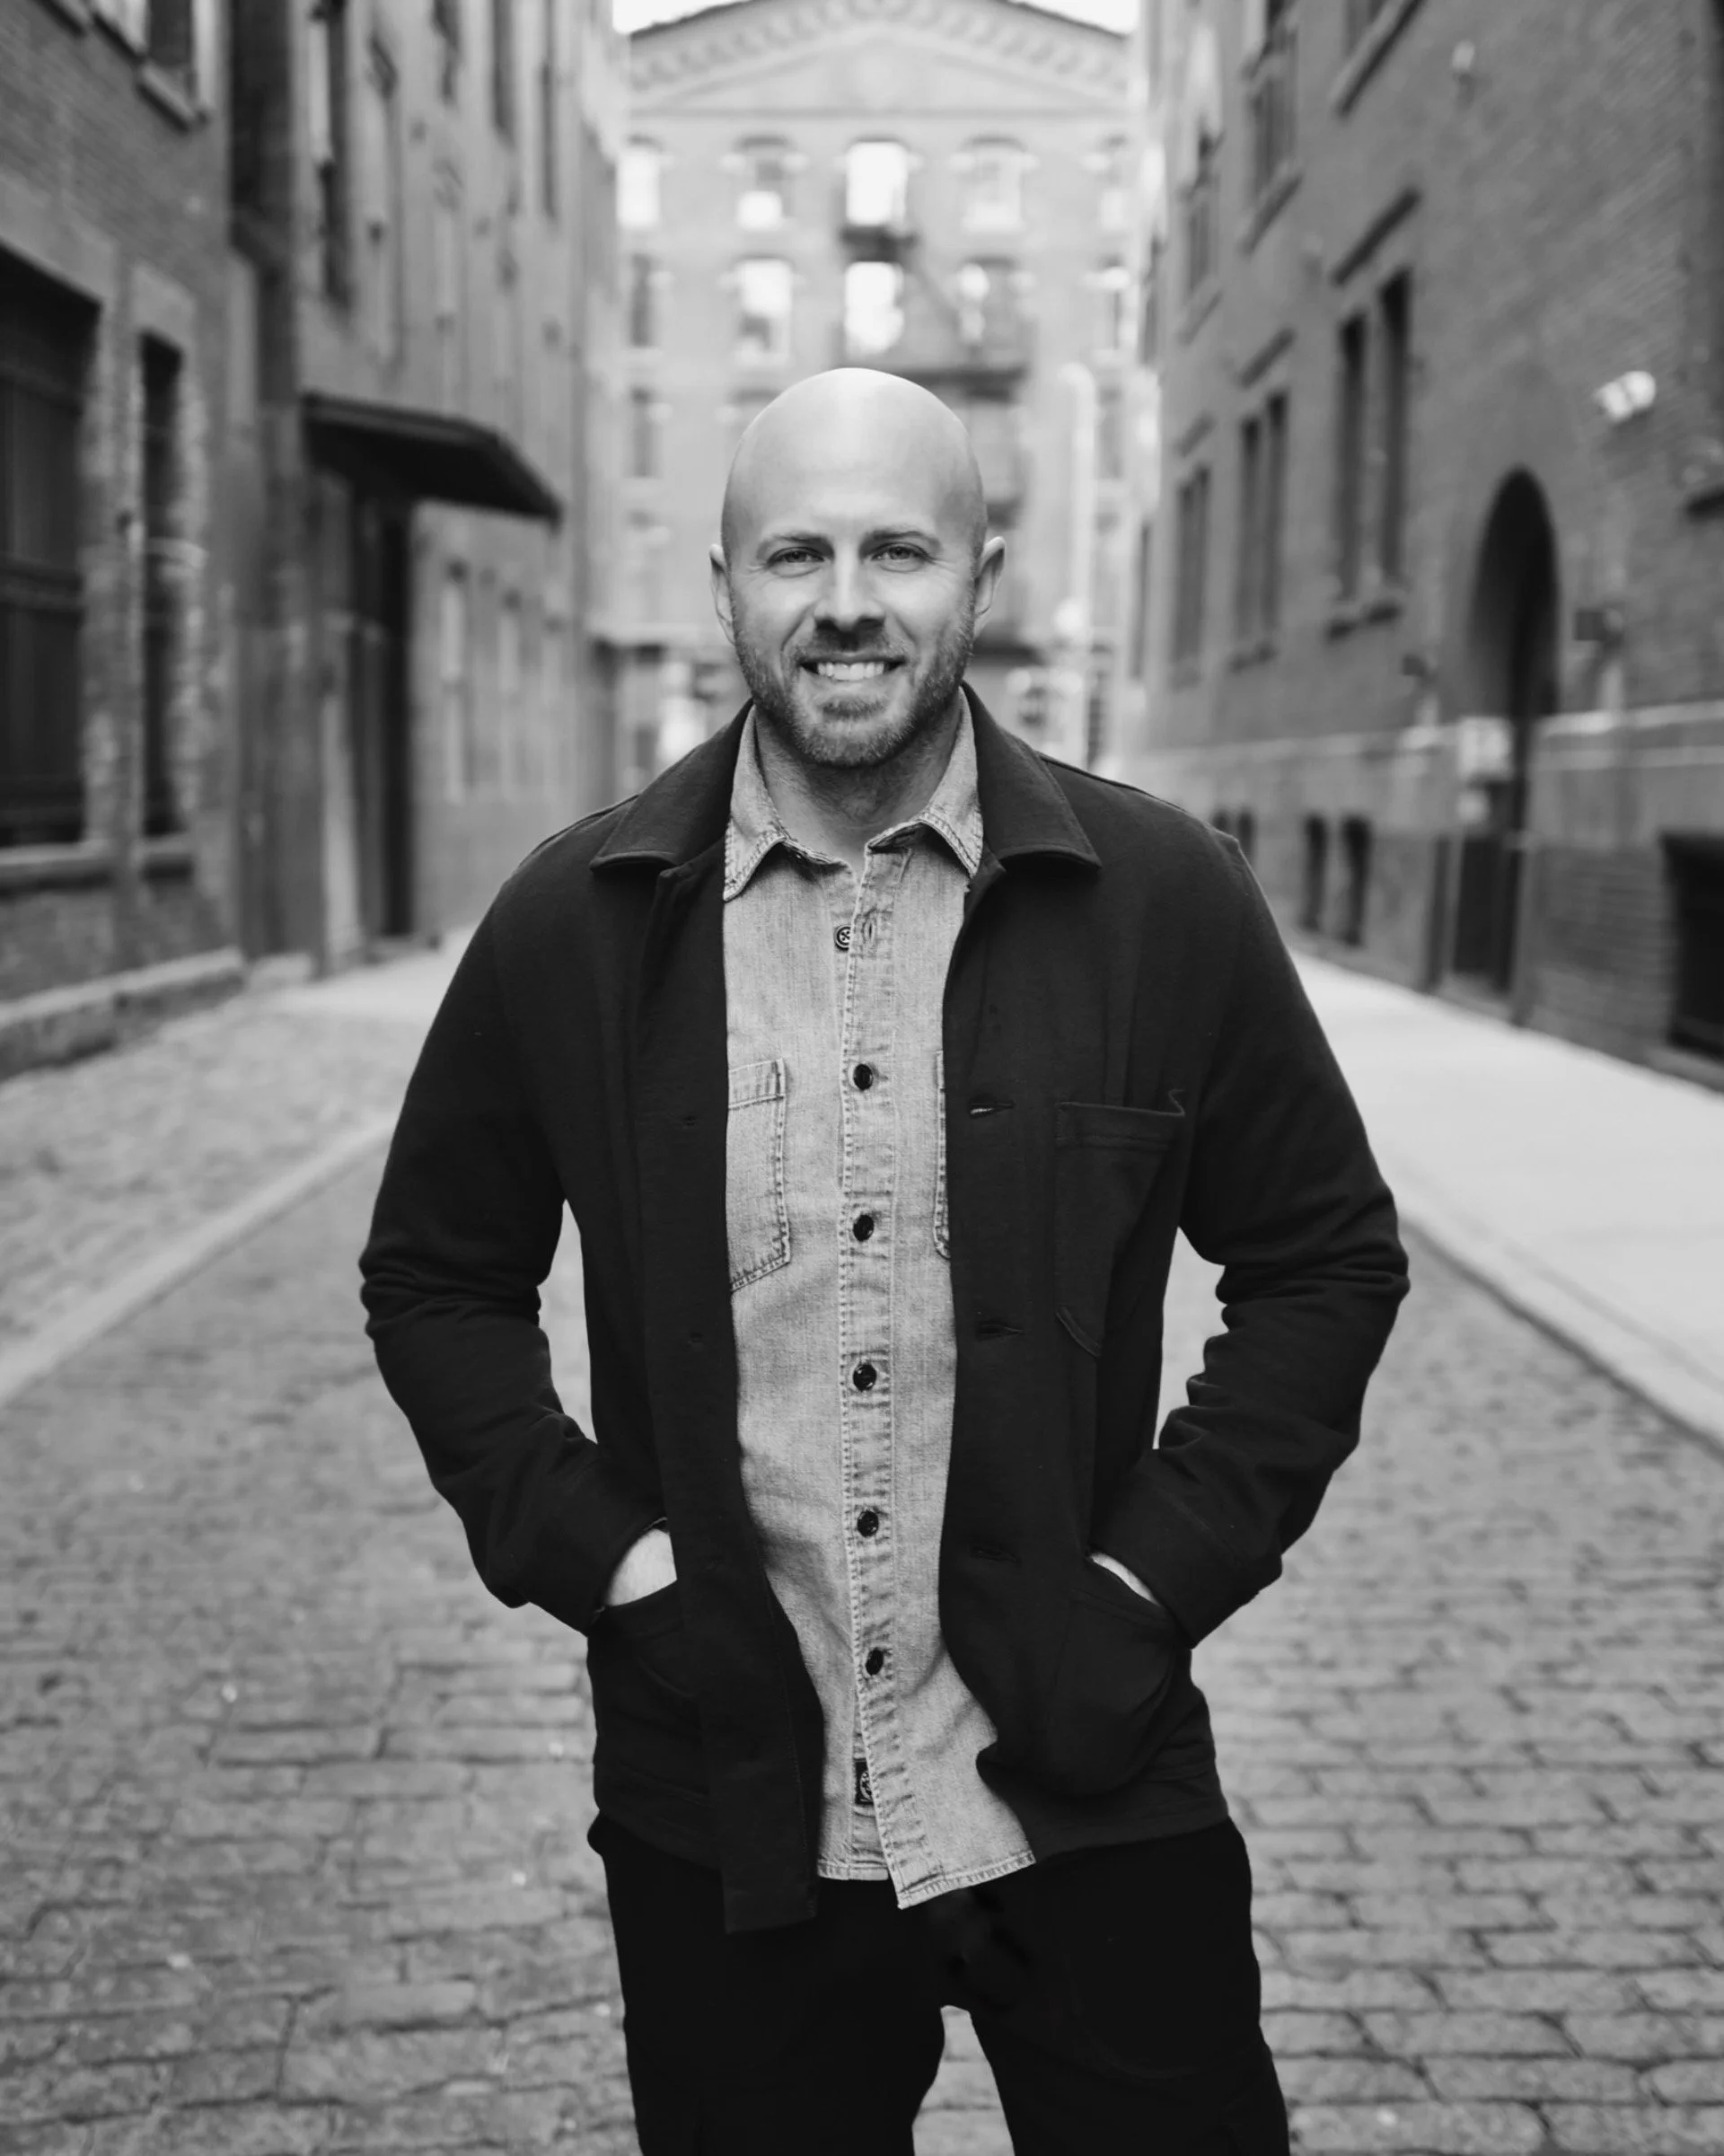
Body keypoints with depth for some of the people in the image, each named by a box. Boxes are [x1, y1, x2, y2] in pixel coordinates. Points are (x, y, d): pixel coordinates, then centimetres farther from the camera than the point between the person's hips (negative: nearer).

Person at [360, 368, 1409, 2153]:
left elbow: (1326, 1259, 3)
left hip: (1085, 1791, 0)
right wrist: (597, 1555, -4)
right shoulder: (571, 924, -3)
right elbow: (436, 1276, 7)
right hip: (723, 1820, 1)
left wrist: (1160, 1569, -5)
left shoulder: (1165, 900, -5)